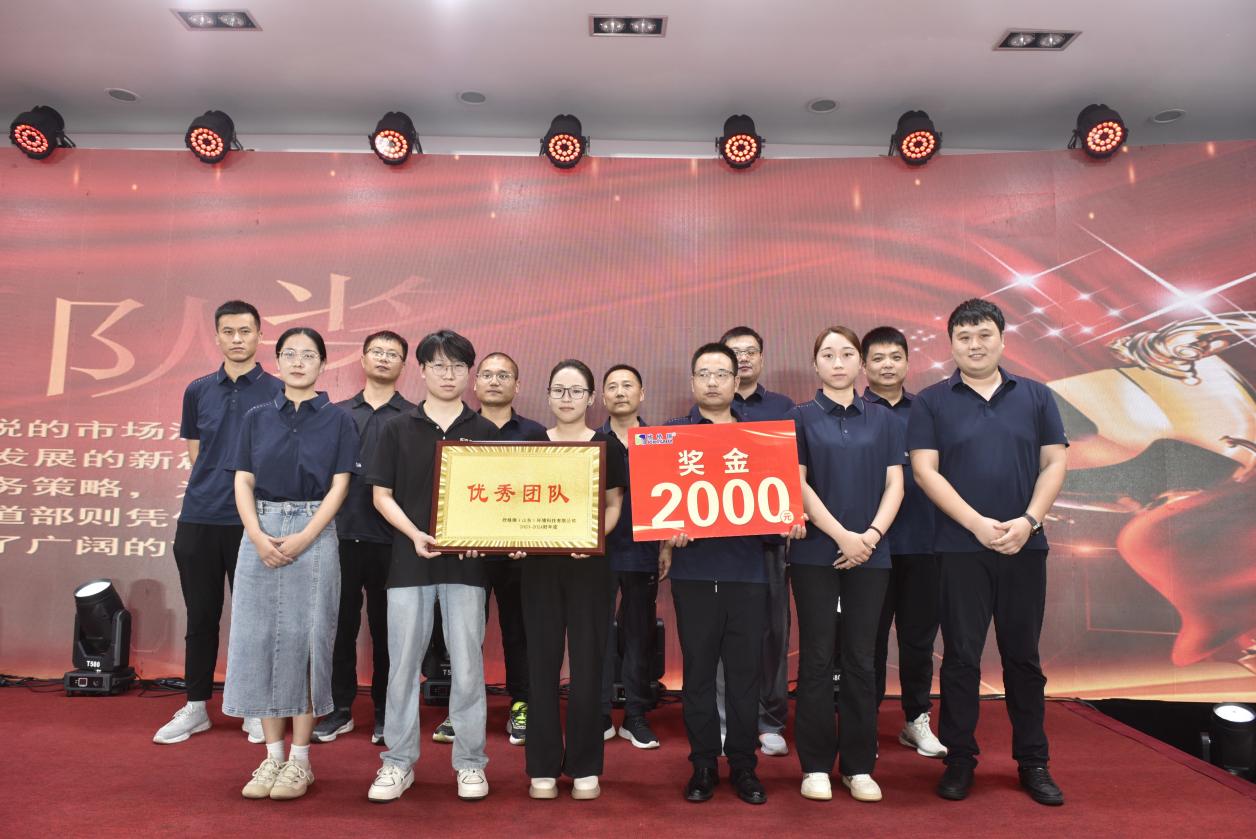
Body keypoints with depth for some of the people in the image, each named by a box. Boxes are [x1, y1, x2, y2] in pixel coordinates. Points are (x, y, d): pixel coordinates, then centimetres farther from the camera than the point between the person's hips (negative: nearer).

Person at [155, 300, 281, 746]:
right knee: (201, 616, 11)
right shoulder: (198, 391, 10)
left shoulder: (279, 392, 0)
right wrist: (214, 483, 3)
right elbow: (195, 454, 15)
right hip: (199, 518, 3)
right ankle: (195, 706, 25)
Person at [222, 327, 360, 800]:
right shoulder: (257, 418, 10)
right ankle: (273, 755, 17)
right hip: (260, 534, 3)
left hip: (313, 534, -3)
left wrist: (303, 539, -14)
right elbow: (243, 482, 5)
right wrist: (258, 537, -11)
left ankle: (300, 759, 11)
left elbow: (338, 487, -3)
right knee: (259, 637, 4)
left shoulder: (337, 420, 3)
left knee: (304, 638, 0)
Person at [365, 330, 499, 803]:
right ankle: (398, 762, 21)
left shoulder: (485, 432, 4)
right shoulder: (398, 430, 4)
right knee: (403, 662, 6)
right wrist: (414, 534, -12)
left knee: (467, 664, 4)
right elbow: (382, 495, 3)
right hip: (409, 558, 1)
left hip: (466, 561, 0)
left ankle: (470, 762, 18)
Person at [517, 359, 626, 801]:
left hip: (589, 563, -1)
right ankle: (543, 767, 17)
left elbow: (614, 505, 1)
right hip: (540, 562, 1)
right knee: (542, 661, 5)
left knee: (587, 662, 4)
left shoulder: (608, 445, 2)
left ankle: (585, 767, 18)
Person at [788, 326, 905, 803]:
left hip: (870, 553, 2)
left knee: (861, 659, 7)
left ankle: (859, 765, 18)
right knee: (817, 658, 2)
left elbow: (894, 484, 5)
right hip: (816, 552, -2)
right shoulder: (801, 417, 3)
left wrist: (872, 535, -9)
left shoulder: (882, 419, 10)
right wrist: (842, 536, -11)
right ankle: (816, 765, 13)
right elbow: (797, 483, -4)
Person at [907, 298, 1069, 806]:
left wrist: (1029, 521, -10)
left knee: (1023, 656, 11)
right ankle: (959, 759, 17)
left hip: (1024, 547, 2)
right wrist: (978, 523, -14)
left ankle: (1033, 762, 23)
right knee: (961, 656, 5)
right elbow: (924, 470, -6)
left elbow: (1055, 464, 4)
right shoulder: (932, 402, 1)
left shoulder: (1035, 396, 8)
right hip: (960, 548, -2)